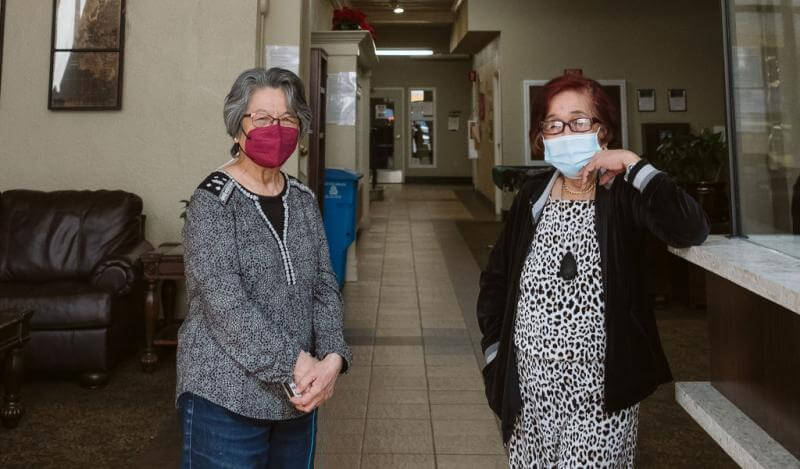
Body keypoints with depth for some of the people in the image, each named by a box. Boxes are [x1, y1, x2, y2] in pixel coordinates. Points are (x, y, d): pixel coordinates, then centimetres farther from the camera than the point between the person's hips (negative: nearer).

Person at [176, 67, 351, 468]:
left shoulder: (303, 200, 6)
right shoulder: (212, 201, -11)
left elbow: (324, 287, 3)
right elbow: (224, 301, -20)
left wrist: (332, 357, -13)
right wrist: (296, 364, -21)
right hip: (225, 396, -5)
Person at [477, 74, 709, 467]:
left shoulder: (623, 195, -8)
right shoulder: (533, 195, 4)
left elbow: (691, 230, -28)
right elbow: (496, 278, 10)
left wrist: (632, 163, -20)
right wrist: (495, 353, 4)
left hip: (598, 386, -3)